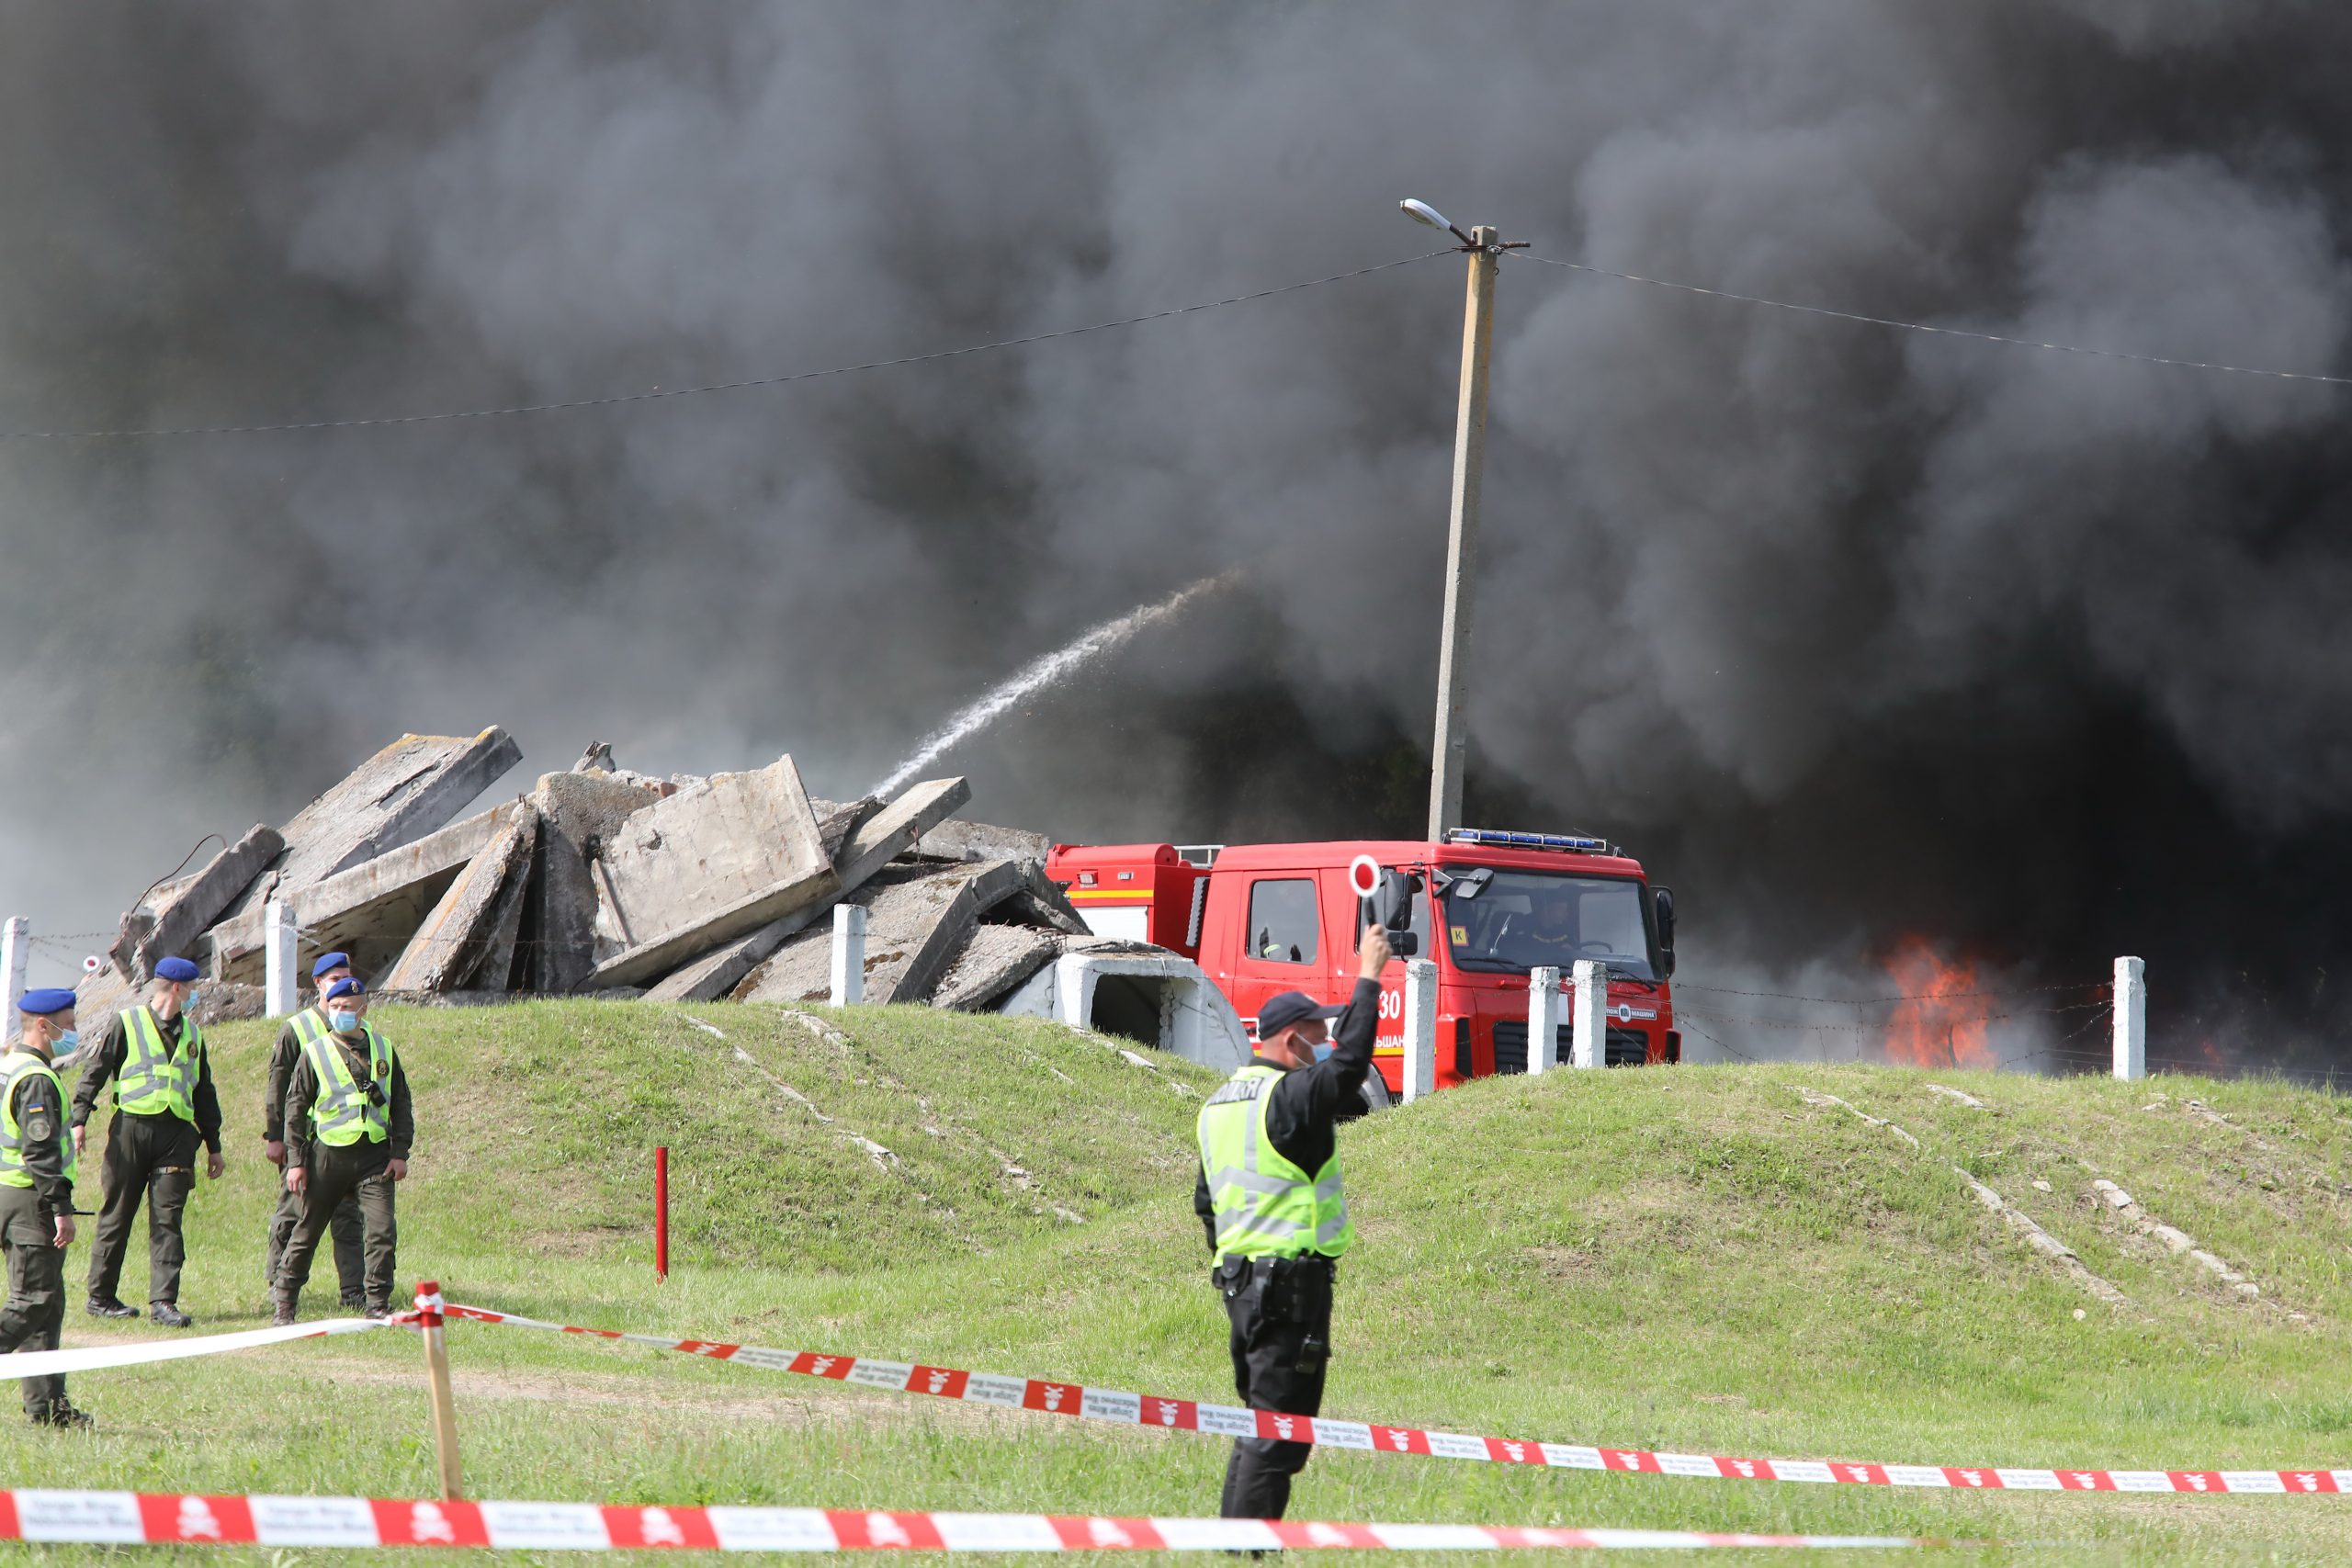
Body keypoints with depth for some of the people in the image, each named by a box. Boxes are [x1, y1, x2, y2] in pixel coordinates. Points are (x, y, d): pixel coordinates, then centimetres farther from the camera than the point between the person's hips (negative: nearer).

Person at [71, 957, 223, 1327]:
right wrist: (79, 1119, -11)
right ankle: (100, 1296, 11)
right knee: (117, 1216, 2)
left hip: (176, 1133, 4)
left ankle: (163, 1301, -8)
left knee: (167, 1219, -5)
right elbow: (95, 1072, 0)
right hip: (132, 1127, -4)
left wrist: (213, 1144, 23)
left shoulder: (191, 1034, 20)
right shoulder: (127, 1024, 4)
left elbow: (204, 1094, 26)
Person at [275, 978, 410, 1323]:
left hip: (375, 1156, 1)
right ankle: (285, 1303, 19)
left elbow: (400, 1104, 13)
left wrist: (400, 1153, 4)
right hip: (328, 1154, -1)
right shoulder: (314, 1054, 1)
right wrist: (295, 1161, -2)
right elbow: (295, 1109, 3)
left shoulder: (383, 1050, 8)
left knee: (382, 1232, -10)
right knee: (307, 1233, 7)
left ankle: (378, 1305, -2)